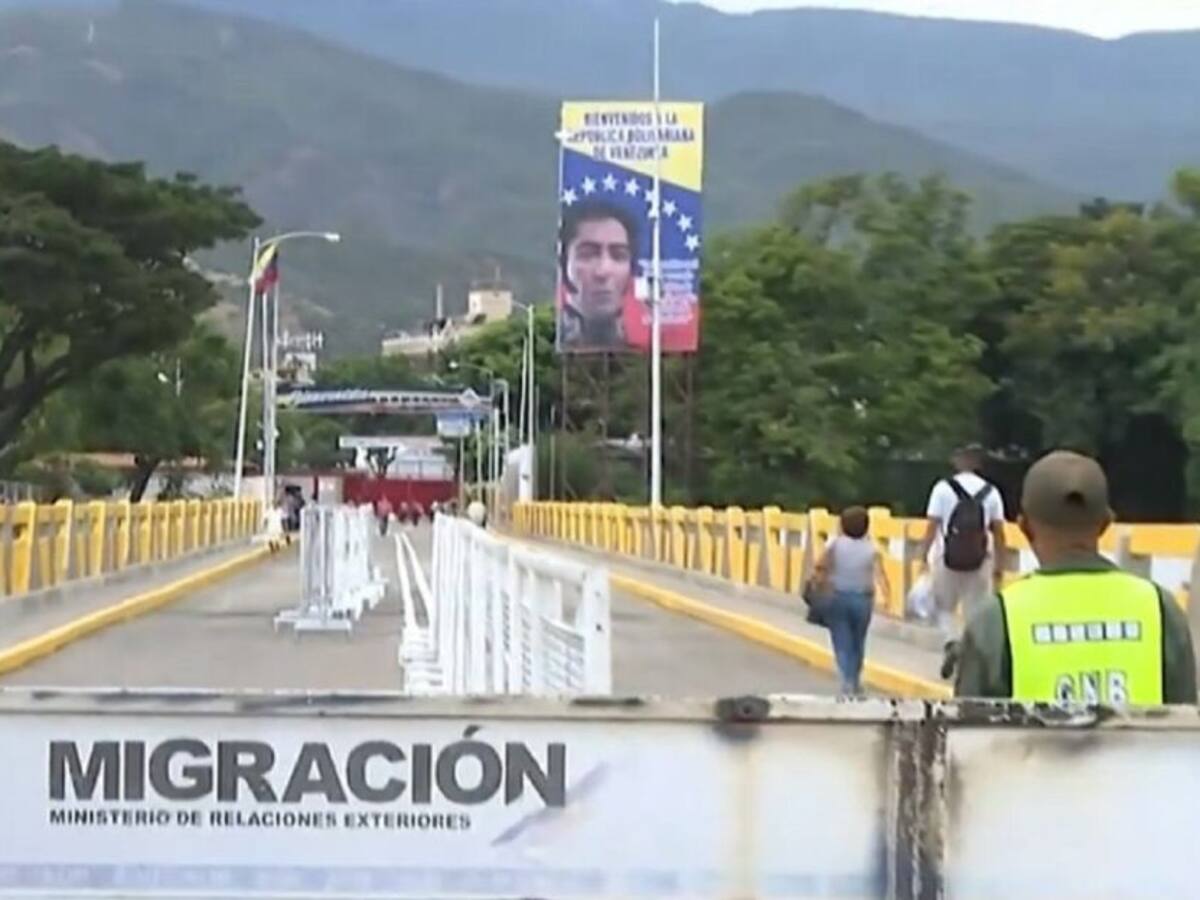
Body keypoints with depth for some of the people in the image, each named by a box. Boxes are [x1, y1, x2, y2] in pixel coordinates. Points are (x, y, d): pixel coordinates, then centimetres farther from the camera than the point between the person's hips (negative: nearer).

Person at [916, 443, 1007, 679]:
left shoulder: (943, 488, -4)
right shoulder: (990, 492, 2)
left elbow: (932, 526, -8)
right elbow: (999, 532, 1)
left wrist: (923, 554, -1)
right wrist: (999, 567, 8)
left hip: (948, 559, -1)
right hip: (980, 562, 1)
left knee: (944, 608, 14)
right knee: (976, 613, 9)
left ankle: (951, 643, -11)